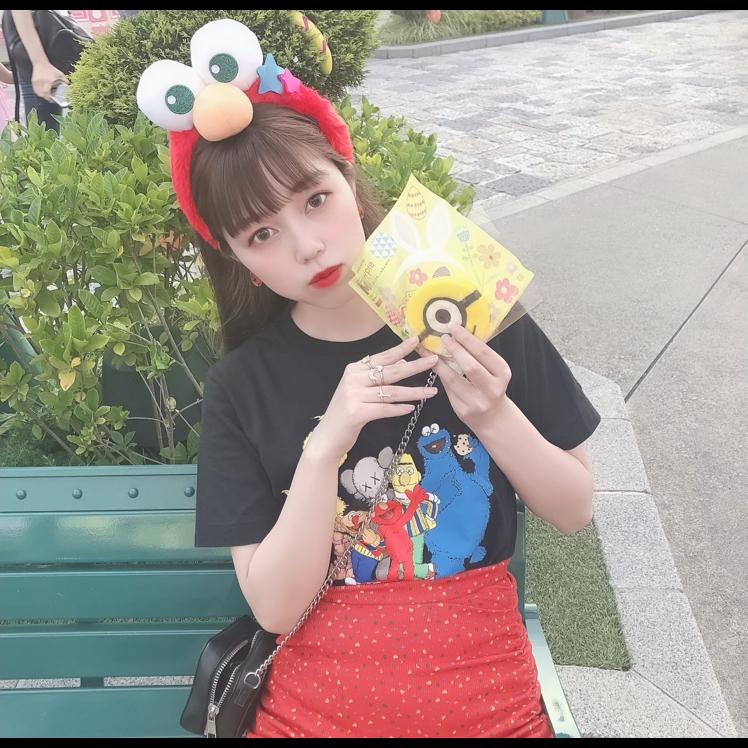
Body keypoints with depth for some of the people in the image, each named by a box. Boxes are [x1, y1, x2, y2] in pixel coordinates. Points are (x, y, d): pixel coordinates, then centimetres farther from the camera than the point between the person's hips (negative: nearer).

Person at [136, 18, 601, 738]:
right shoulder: (240, 387, -5)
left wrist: (494, 414, -16)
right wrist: (326, 444, -20)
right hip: (317, 700, -1)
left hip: (487, 693, 1)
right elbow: (274, 606, -9)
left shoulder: (475, 317, -5)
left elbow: (575, 510, 1)